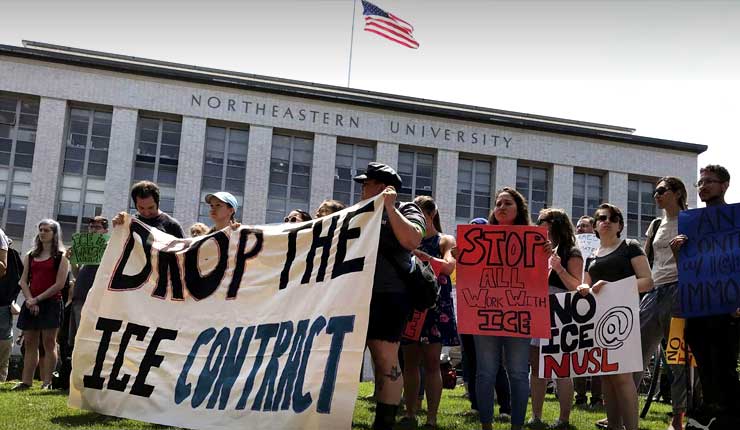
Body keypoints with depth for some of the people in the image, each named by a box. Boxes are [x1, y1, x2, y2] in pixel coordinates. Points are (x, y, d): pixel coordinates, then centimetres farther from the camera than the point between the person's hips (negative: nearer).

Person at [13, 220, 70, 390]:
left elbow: (59, 284, -8)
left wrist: (38, 299, -11)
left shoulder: (61, 256, 1)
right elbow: (23, 281, 9)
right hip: (31, 304, 5)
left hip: (51, 303, -5)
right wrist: (30, 300, -8)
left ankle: (46, 382, -5)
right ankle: (26, 381, 7)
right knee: (29, 343, 4)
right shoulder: (30, 256, 16)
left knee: (49, 343, -6)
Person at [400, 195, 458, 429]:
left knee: (431, 361, -6)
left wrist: (419, 254, -18)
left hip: (435, 304, -4)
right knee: (410, 361, 5)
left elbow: (448, 267, -13)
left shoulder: (445, 241, 5)